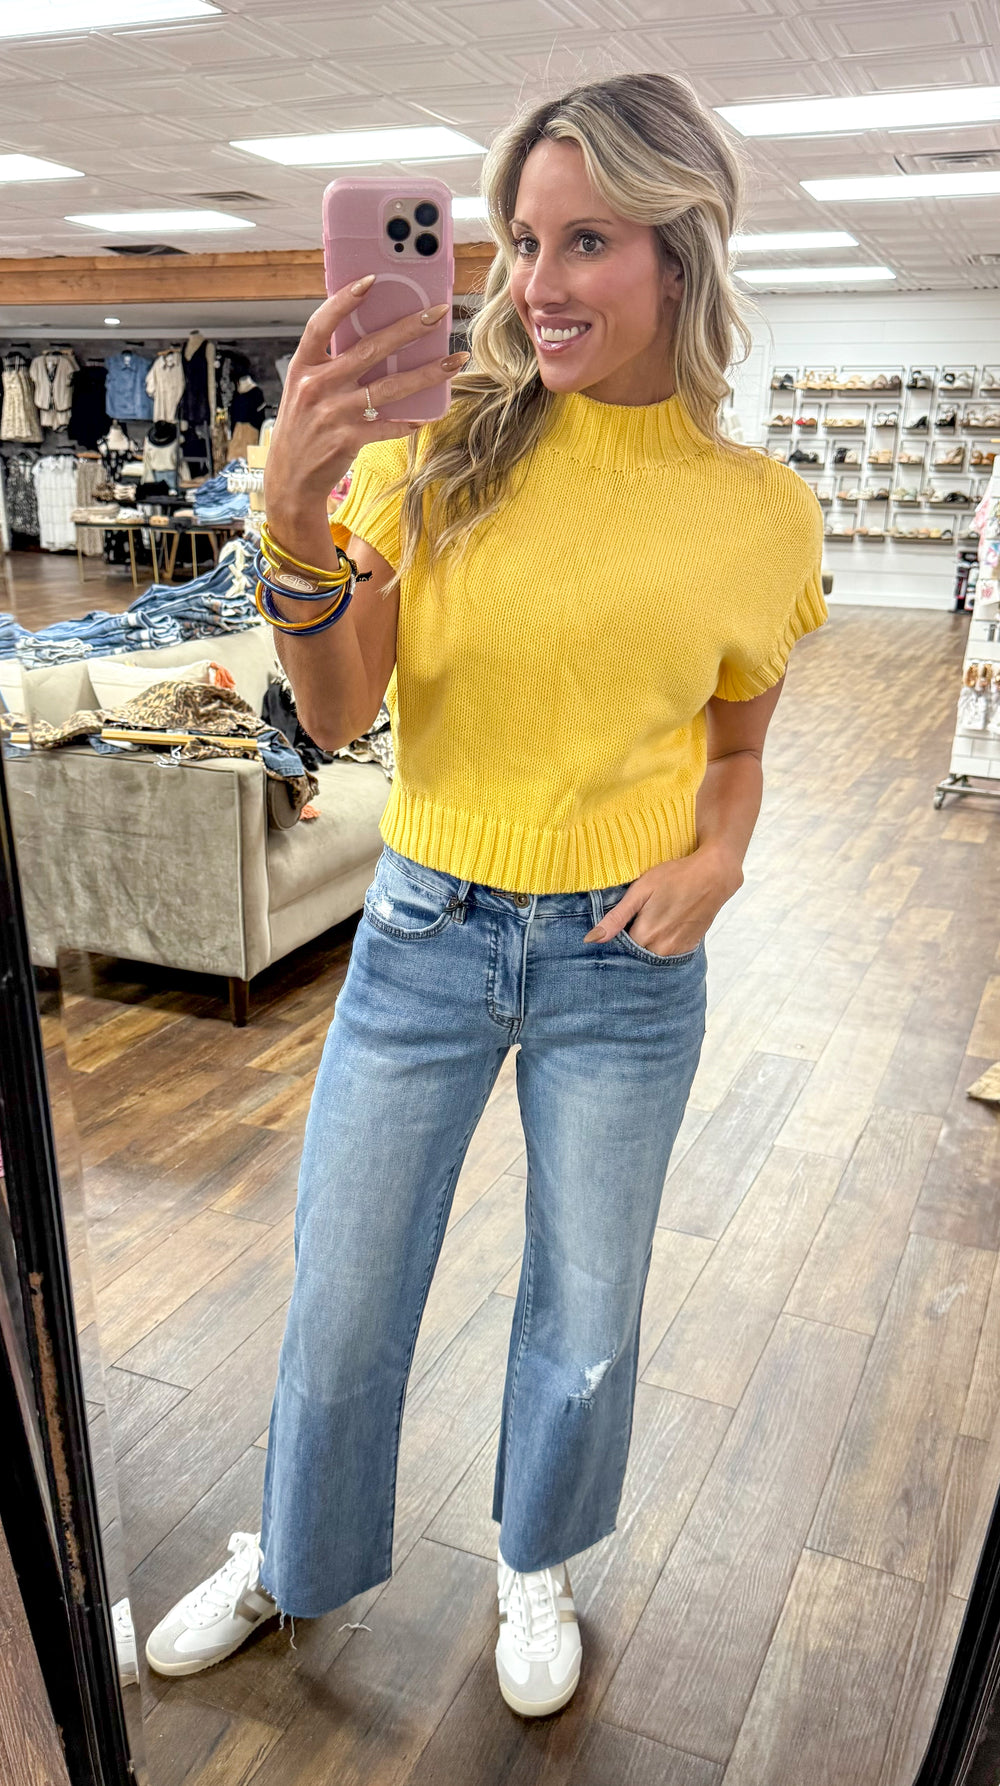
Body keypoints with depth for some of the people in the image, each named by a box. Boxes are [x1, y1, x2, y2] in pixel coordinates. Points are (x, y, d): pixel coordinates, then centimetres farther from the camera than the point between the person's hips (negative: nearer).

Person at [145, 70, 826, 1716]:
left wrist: (719, 856, -12)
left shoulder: (762, 513, -5)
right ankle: (295, 1560, 47)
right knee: (341, 1301, 15)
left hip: (625, 961, 0)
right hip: (424, 933, 1)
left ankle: (537, 1563, 49)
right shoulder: (446, 442, -6)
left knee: (586, 1318, 17)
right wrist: (298, 515, -28)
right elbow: (339, 713, -11)